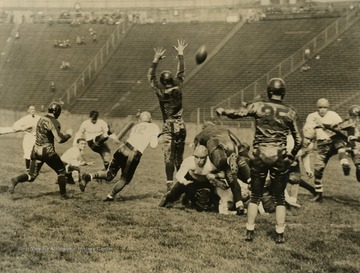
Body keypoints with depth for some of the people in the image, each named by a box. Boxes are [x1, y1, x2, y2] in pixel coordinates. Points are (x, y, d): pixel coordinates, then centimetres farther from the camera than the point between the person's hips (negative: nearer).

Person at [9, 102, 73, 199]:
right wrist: (68, 134, -3)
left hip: (36, 150, 7)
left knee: (31, 176, 9)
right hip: (47, 151, -6)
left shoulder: (41, 119, 9)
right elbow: (60, 139, -21)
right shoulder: (53, 122, -15)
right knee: (61, 171, 15)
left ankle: (15, 180, -17)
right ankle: (63, 194, 18)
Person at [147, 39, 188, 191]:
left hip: (168, 128, -2)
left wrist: (156, 60, 3)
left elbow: (150, 76, 4)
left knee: (168, 158, -5)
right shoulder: (178, 89, -3)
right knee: (179, 158, 12)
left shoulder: (160, 92, -7)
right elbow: (181, 72, 9)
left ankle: (170, 184, -14)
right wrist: (180, 54, 16)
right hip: (180, 126, 3)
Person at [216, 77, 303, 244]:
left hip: (260, 156, 0)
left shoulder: (258, 106, -3)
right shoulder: (290, 112, 0)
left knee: (255, 196, 13)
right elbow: (299, 140, 1)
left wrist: (222, 111, 17)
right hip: (279, 157, 0)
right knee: (280, 198, 12)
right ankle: (280, 235, 14)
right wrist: (292, 156, 17)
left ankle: (249, 232, 16)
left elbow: (237, 113, -3)